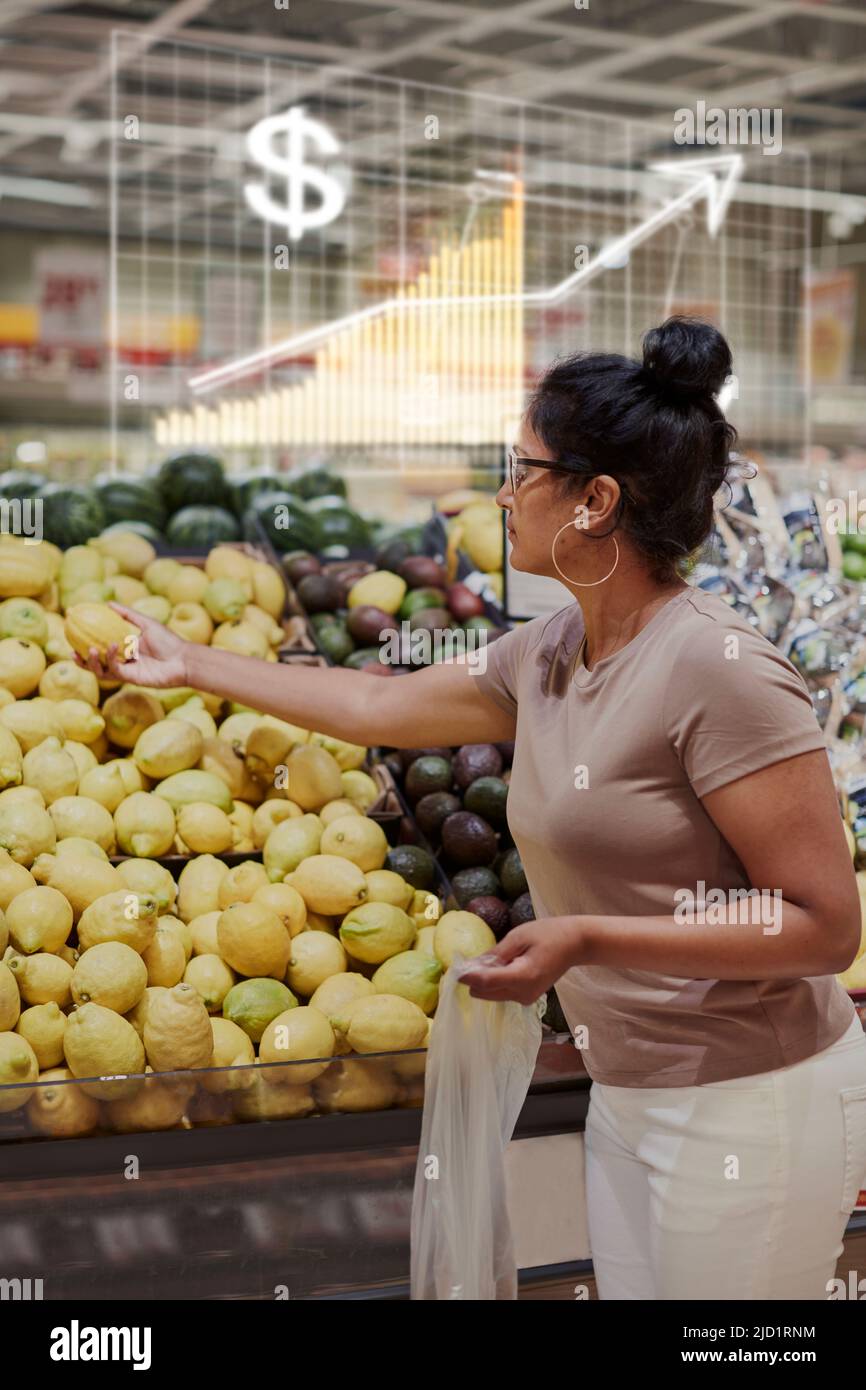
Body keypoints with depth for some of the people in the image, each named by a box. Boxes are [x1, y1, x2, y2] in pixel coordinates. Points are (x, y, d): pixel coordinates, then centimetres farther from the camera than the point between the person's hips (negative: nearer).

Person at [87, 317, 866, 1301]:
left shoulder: (720, 668, -20)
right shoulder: (545, 656, 5)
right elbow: (376, 706, 19)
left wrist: (588, 938, -26)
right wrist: (190, 664, 26)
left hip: (744, 1102, -7)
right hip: (628, 1097, 8)